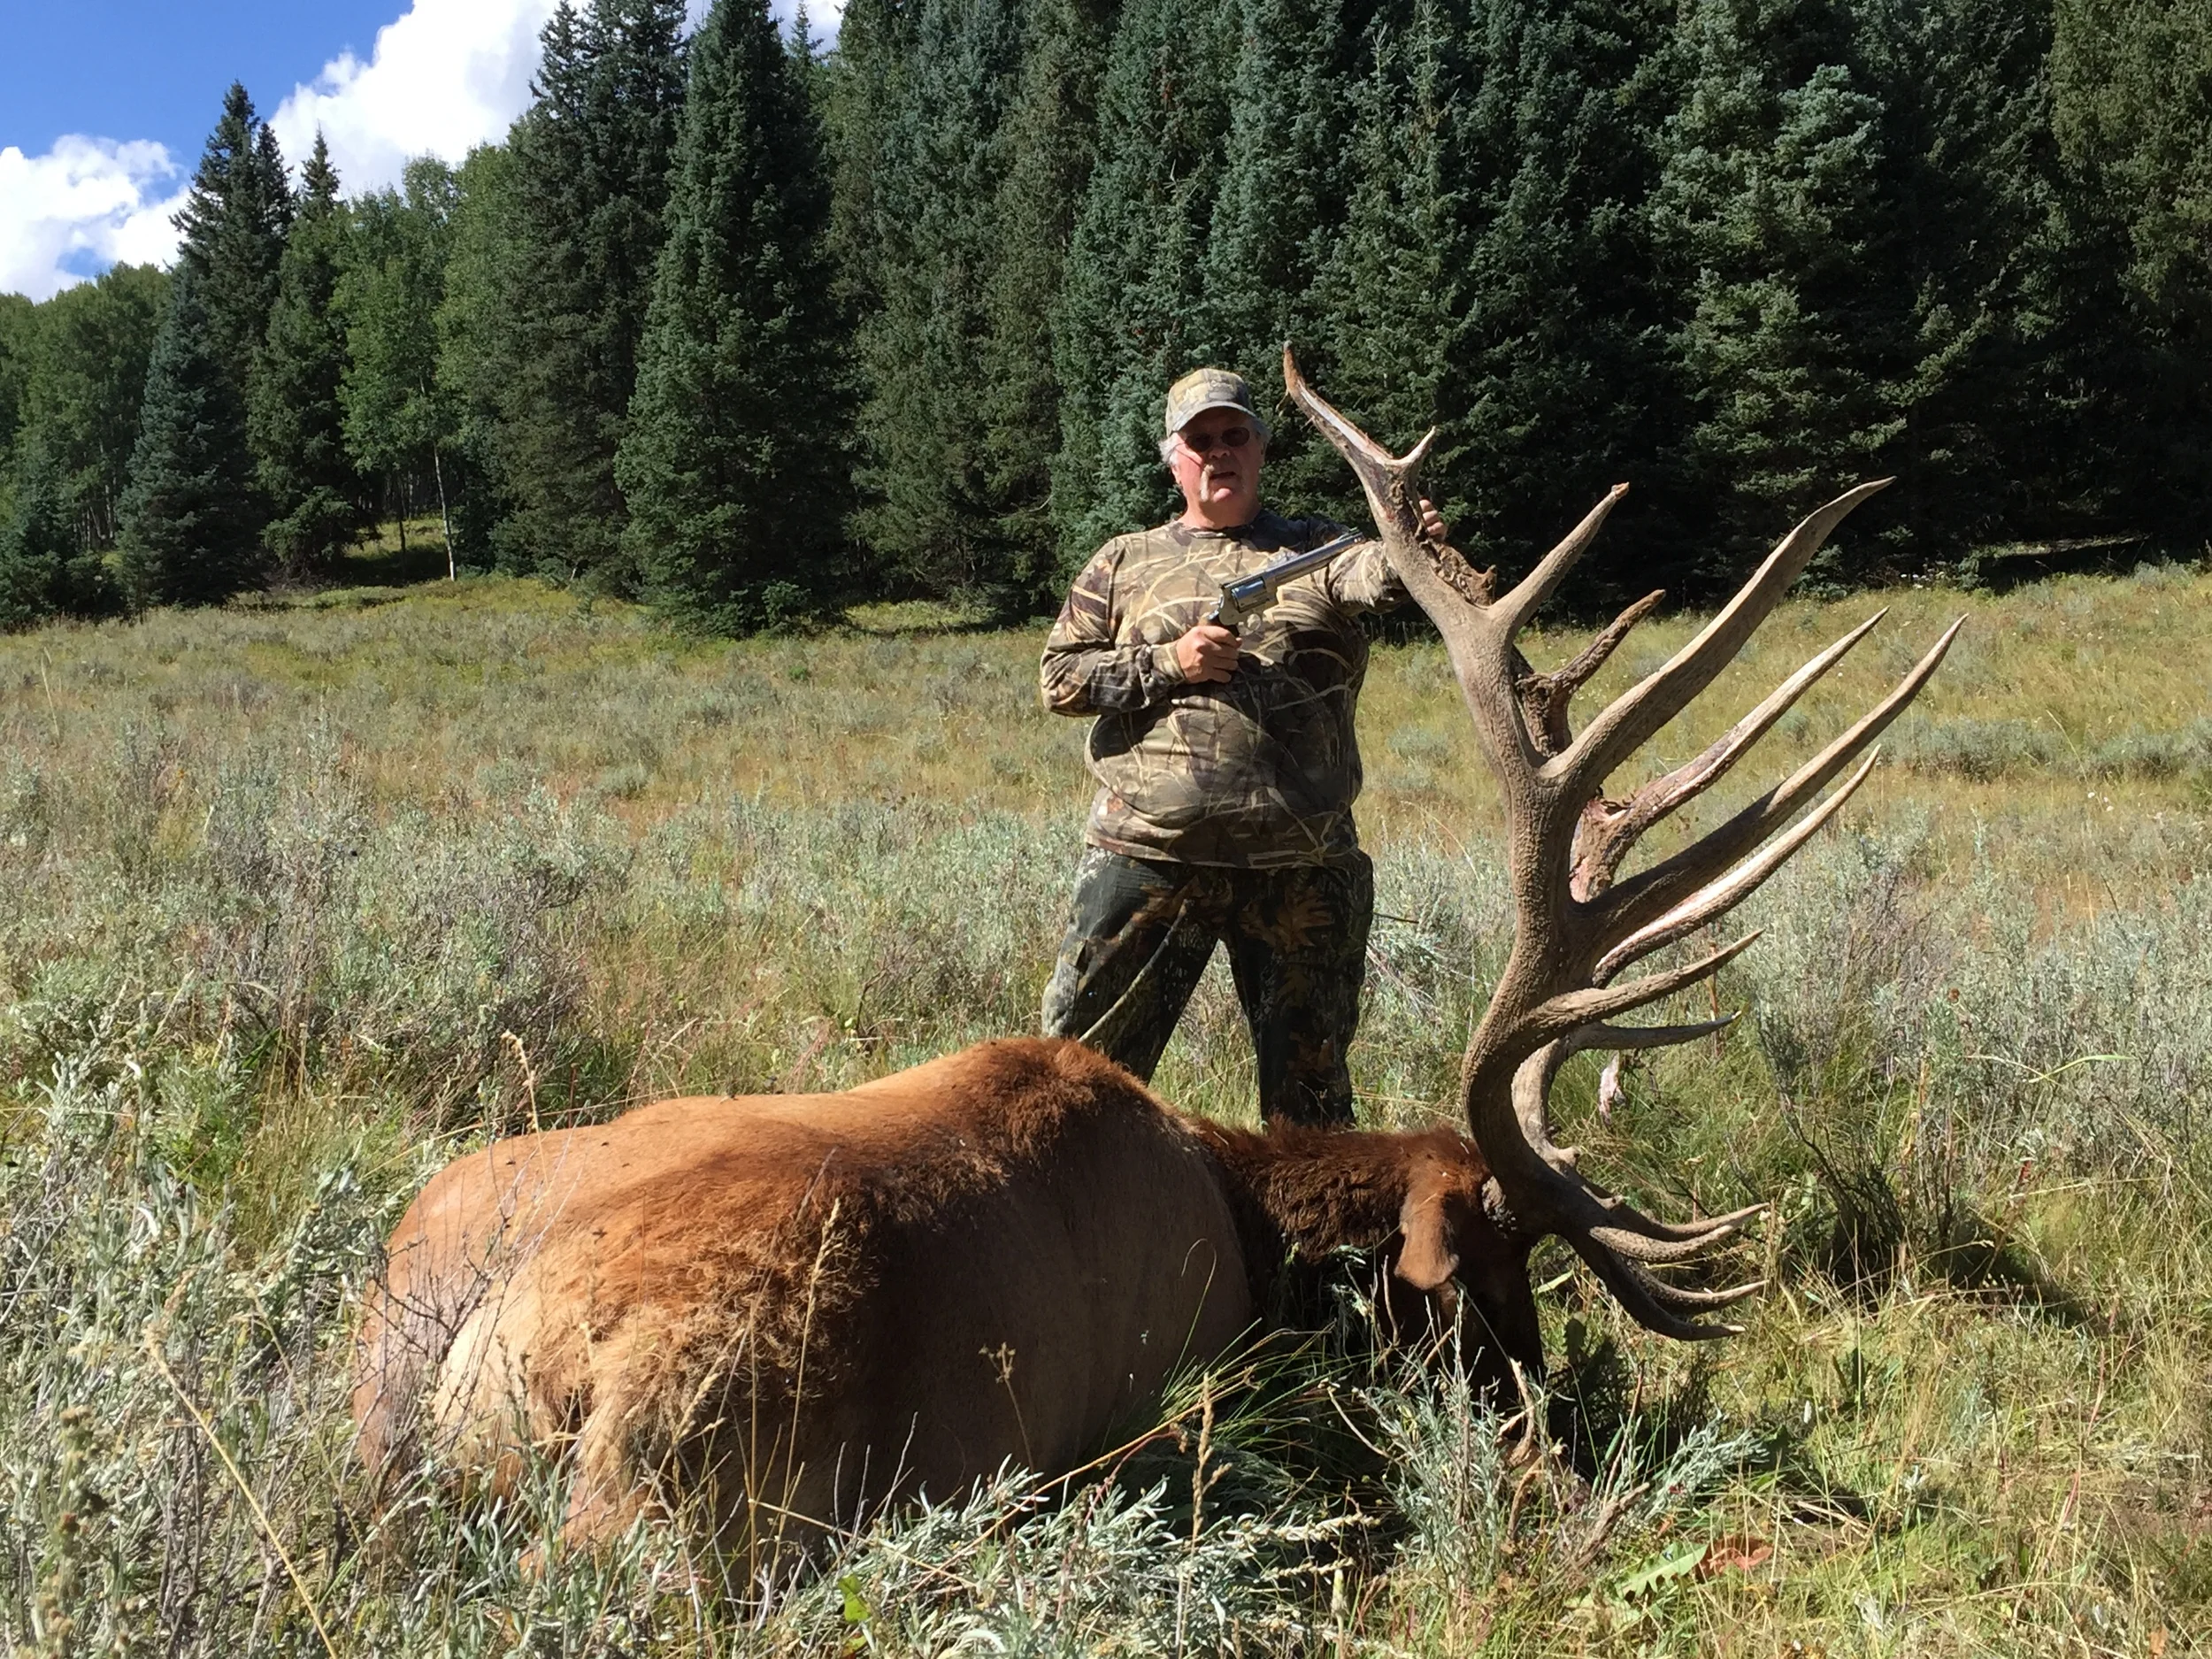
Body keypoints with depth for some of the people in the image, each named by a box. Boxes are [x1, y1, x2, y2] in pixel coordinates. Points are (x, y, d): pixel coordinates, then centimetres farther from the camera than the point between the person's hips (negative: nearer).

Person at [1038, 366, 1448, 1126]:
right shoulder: (1125, 563, 13)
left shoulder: (1314, 551, 11)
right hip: (1147, 856, 0)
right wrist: (1168, 663, -8)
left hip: (1300, 866, 0)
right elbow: (1059, 676, 7)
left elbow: (1368, 573, -12)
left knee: (1309, 1071, 10)